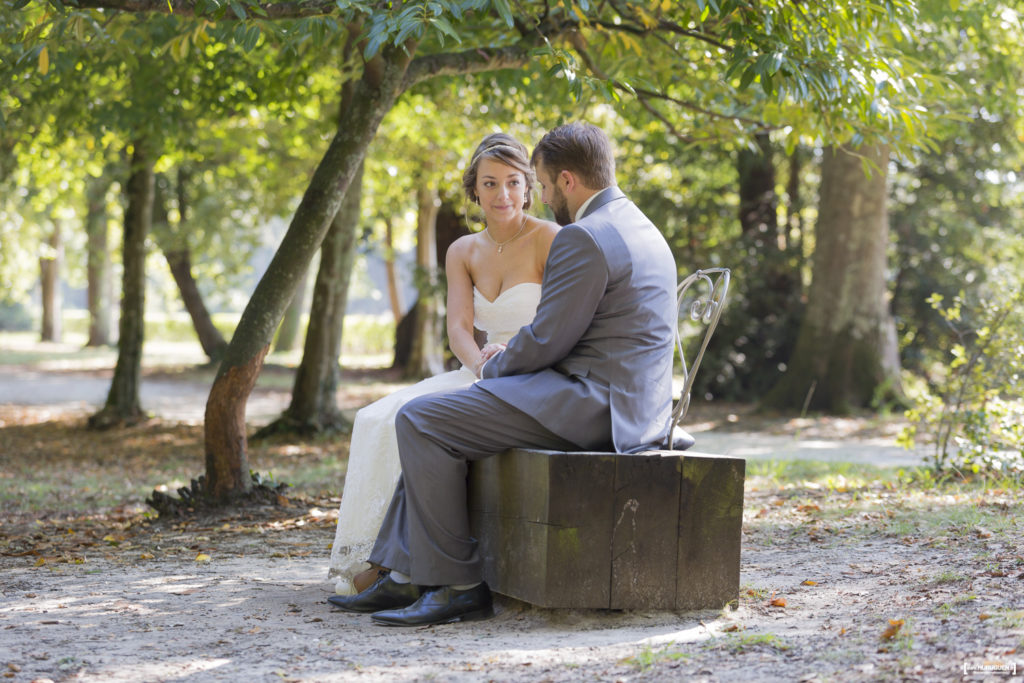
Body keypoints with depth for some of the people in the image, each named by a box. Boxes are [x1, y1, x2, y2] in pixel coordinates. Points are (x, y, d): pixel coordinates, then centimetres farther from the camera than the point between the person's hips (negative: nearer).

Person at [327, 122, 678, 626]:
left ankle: (456, 585, -7)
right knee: (426, 423, 13)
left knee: (420, 421, -11)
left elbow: (546, 340, -16)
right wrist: (511, 358, 15)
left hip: (593, 408, -11)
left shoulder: (583, 238, -15)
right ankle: (404, 578, 10)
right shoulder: (640, 229, 19)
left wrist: (493, 369, 4)